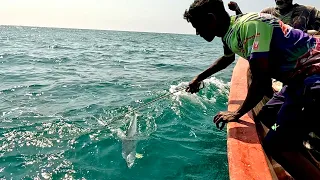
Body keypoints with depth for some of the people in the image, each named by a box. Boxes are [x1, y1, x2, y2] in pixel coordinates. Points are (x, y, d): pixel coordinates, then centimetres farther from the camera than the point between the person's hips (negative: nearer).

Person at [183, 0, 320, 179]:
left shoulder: (250, 25, -22)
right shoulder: (230, 32, 7)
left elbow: (262, 80, -26)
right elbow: (227, 58, 30)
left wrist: (237, 114, -13)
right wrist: (199, 78, 37)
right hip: (301, 77, 10)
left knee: (276, 145, -15)